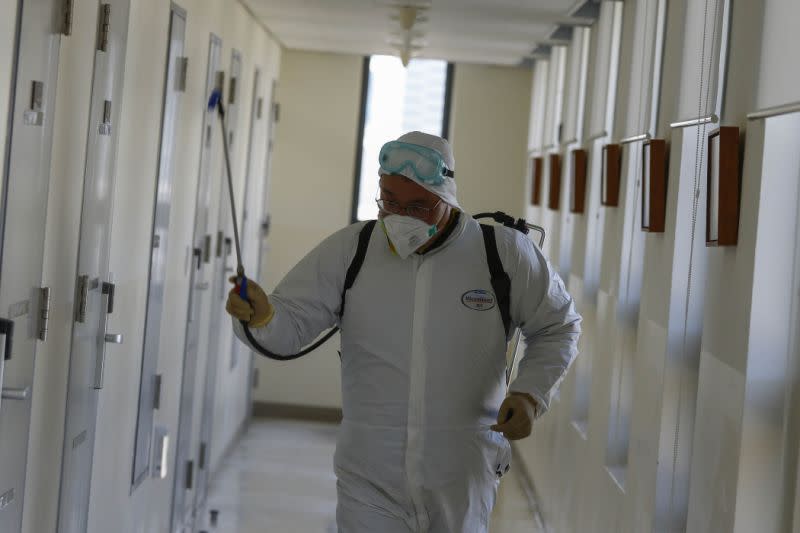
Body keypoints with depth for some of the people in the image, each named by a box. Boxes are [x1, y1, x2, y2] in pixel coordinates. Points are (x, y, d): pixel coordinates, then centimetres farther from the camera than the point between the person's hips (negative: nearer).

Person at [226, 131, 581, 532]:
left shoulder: (504, 254, -6)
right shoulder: (348, 251, -4)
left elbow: (557, 327, 7)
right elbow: (292, 323, -8)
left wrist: (530, 394, -10)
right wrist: (262, 315, -31)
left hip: (462, 483, 1)